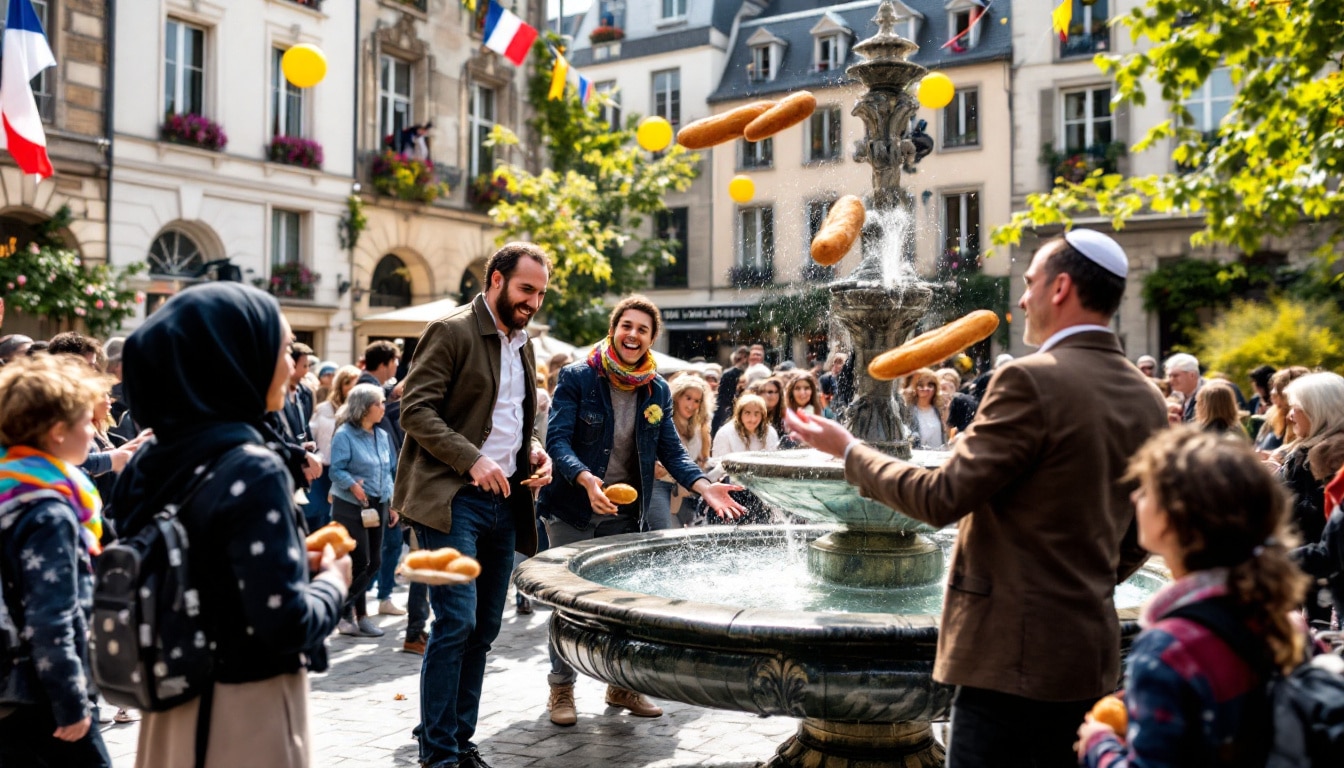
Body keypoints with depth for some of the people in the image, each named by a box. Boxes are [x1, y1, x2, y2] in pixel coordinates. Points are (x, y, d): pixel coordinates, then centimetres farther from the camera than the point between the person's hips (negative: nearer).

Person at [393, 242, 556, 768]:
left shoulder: (522, 344, 17)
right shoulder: (451, 331, -7)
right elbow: (416, 409, -14)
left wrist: (532, 451, 6)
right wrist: (472, 459, -22)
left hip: (504, 502, 8)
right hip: (452, 498, -8)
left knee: (484, 628, 10)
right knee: (457, 621, -10)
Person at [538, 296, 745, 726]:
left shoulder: (657, 390, 2)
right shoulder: (577, 378, -11)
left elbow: (671, 450, 4)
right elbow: (558, 440, -18)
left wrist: (704, 486, -13)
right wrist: (586, 479, -35)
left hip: (626, 514, 4)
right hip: (573, 511, -4)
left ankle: (622, 684, 26)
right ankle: (562, 688, 18)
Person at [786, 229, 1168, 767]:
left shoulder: (1031, 381, -17)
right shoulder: (1148, 403, 7)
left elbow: (942, 499, -17)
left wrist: (848, 450, -4)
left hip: (1015, 653, -8)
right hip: (1092, 657, 9)